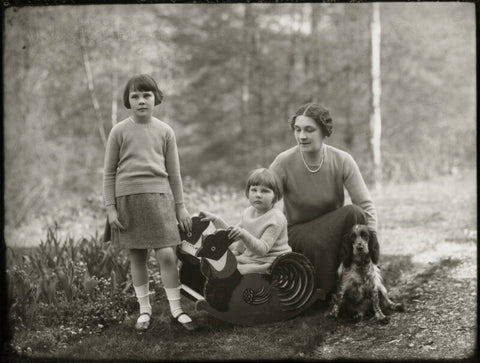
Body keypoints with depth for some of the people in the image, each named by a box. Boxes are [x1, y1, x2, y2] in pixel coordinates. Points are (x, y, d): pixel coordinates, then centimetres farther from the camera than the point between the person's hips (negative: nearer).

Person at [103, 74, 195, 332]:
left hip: (159, 196, 0)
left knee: (167, 254, -7)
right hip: (127, 197, 0)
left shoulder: (165, 131, 6)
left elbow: (173, 172, 11)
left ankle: (176, 309, 4)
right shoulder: (120, 131, 2)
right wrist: (110, 208, -1)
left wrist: (180, 207, 11)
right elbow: (109, 173, 5)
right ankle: (144, 309, 18)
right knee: (136, 257, 6)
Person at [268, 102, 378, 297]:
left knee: (354, 213, -30)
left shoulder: (342, 161, -11)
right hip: (298, 231, -2)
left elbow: (366, 205, -16)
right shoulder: (284, 162, -14)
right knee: (316, 243, -37)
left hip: (334, 228, 2)